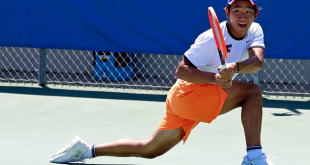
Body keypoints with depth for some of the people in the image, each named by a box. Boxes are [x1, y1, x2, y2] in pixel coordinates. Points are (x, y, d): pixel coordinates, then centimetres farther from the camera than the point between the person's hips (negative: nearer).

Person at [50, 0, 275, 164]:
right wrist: (215, 78, -34)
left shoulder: (254, 31, -1)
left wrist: (234, 67, -42)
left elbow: (257, 61, -20)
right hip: (188, 92, -7)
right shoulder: (211, 39, -20)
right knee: (252, 92, -21)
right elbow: (181, 70, -19)